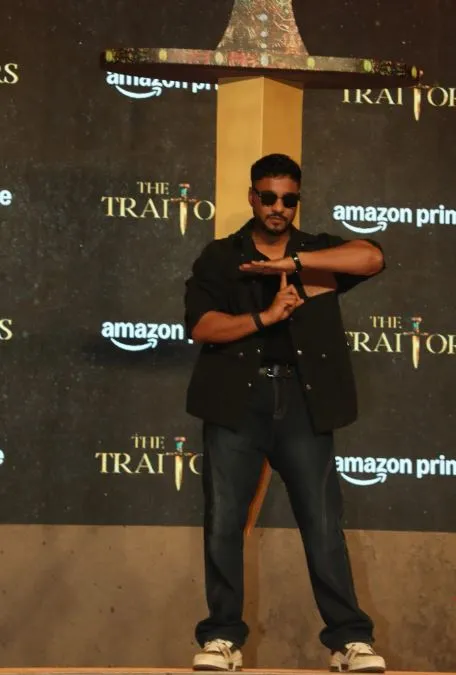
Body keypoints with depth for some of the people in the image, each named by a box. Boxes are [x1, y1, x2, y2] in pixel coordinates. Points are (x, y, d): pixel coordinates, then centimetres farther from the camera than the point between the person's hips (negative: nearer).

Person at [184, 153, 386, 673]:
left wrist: (292, 263, -13)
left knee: (323, 522, -1)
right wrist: (266, 317, -15)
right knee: (224, 521, 0)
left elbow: (371, 258, -7)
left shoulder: (317, 250, 13)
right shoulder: (219, 257, 11)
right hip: (238, 399, 0)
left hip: (301, 399, 0)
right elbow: (200, 325, -3)